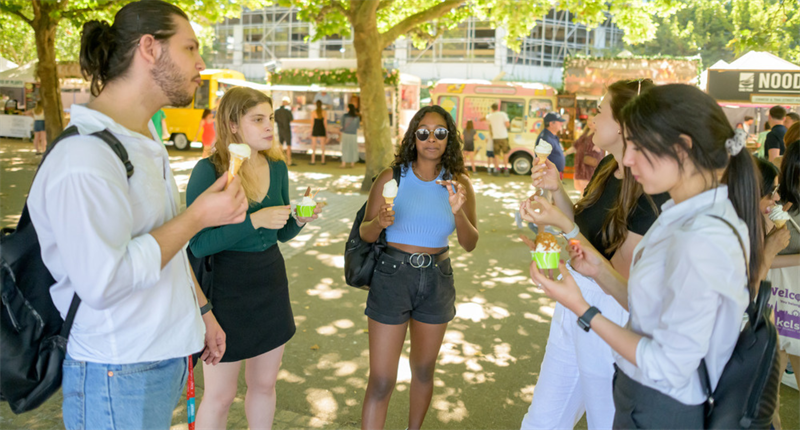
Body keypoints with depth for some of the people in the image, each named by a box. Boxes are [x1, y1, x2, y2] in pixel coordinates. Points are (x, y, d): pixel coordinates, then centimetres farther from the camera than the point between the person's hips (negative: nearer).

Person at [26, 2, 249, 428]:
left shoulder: (145, 143, 10)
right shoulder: (84, 158, -23)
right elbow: (103, 284, -27)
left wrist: (201, 308, 18)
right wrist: (199, 216, -22)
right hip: (119, 377, -9)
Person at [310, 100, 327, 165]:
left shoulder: (313, 112, -10)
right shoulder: (325, 113, -6)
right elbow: (325, 123, -4)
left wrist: (311, 133, -1)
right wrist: (326, 133, 4)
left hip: (315, 130, -1)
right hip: (322, 130, 1)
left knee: (313, 147, 7)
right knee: (323, 146, 10)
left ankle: (313, 161, 7)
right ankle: (323, 161, 9)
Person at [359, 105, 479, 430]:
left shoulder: (458, 183, -3)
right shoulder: (392, 178, -9)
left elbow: (470, 244, -5)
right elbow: (365, 234, -3)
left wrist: (458, 211, -23)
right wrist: (380, 222, -25)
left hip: (437, 281, 3)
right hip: (393, 275, -3)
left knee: (424, 370, 20)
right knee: (381, 381, -3)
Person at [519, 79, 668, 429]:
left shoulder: (651, 193, -22)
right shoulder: (607, 167, 3)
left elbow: (617, 274, -24)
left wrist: (563, 224, -31)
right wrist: (556, 189, -3)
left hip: (610, 316, -8)